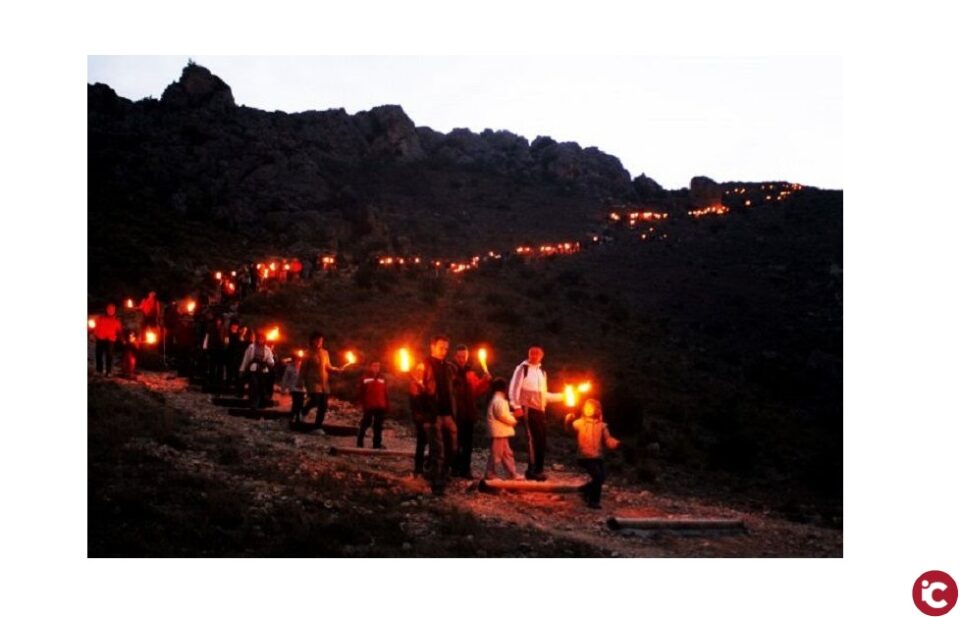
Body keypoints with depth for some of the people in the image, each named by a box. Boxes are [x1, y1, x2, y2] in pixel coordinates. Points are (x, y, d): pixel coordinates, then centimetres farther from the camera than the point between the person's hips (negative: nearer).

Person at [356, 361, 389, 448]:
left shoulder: (383, 378, 10)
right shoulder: (365, 378, -2)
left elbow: (385, 393, 12)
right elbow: (361, 393, -2)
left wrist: (387, 405, 9)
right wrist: (362, 404, -8)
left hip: (380, 406, 4)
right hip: (369, 406, -4)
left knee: (378, 426, 8)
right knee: (365, 424, 3)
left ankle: (377, 444, 14)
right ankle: (359, 443, 10)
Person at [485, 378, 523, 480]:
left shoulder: (497, 400, 18)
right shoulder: (499, 400, -16)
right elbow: (502, 415, -23)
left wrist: (512, 415, 8)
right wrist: (514, 420, -8)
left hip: (502, 432, 11)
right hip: (499, 432, -11)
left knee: (507, 453, 13)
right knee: (496, 454, -4)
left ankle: (512, 474, 17)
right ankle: (490, 474, 3)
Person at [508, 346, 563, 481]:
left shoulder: (542, 372, 18)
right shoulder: (522, 368, -3)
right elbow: (514, 388, -9)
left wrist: (562, 395, 16)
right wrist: (516, 406, -17)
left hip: (540, 409, 7)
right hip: (528, 408, -7)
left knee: (541, 440, 5)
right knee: (533, 438, -14)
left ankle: (538, 469, 12)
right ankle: (532, 470, -10)